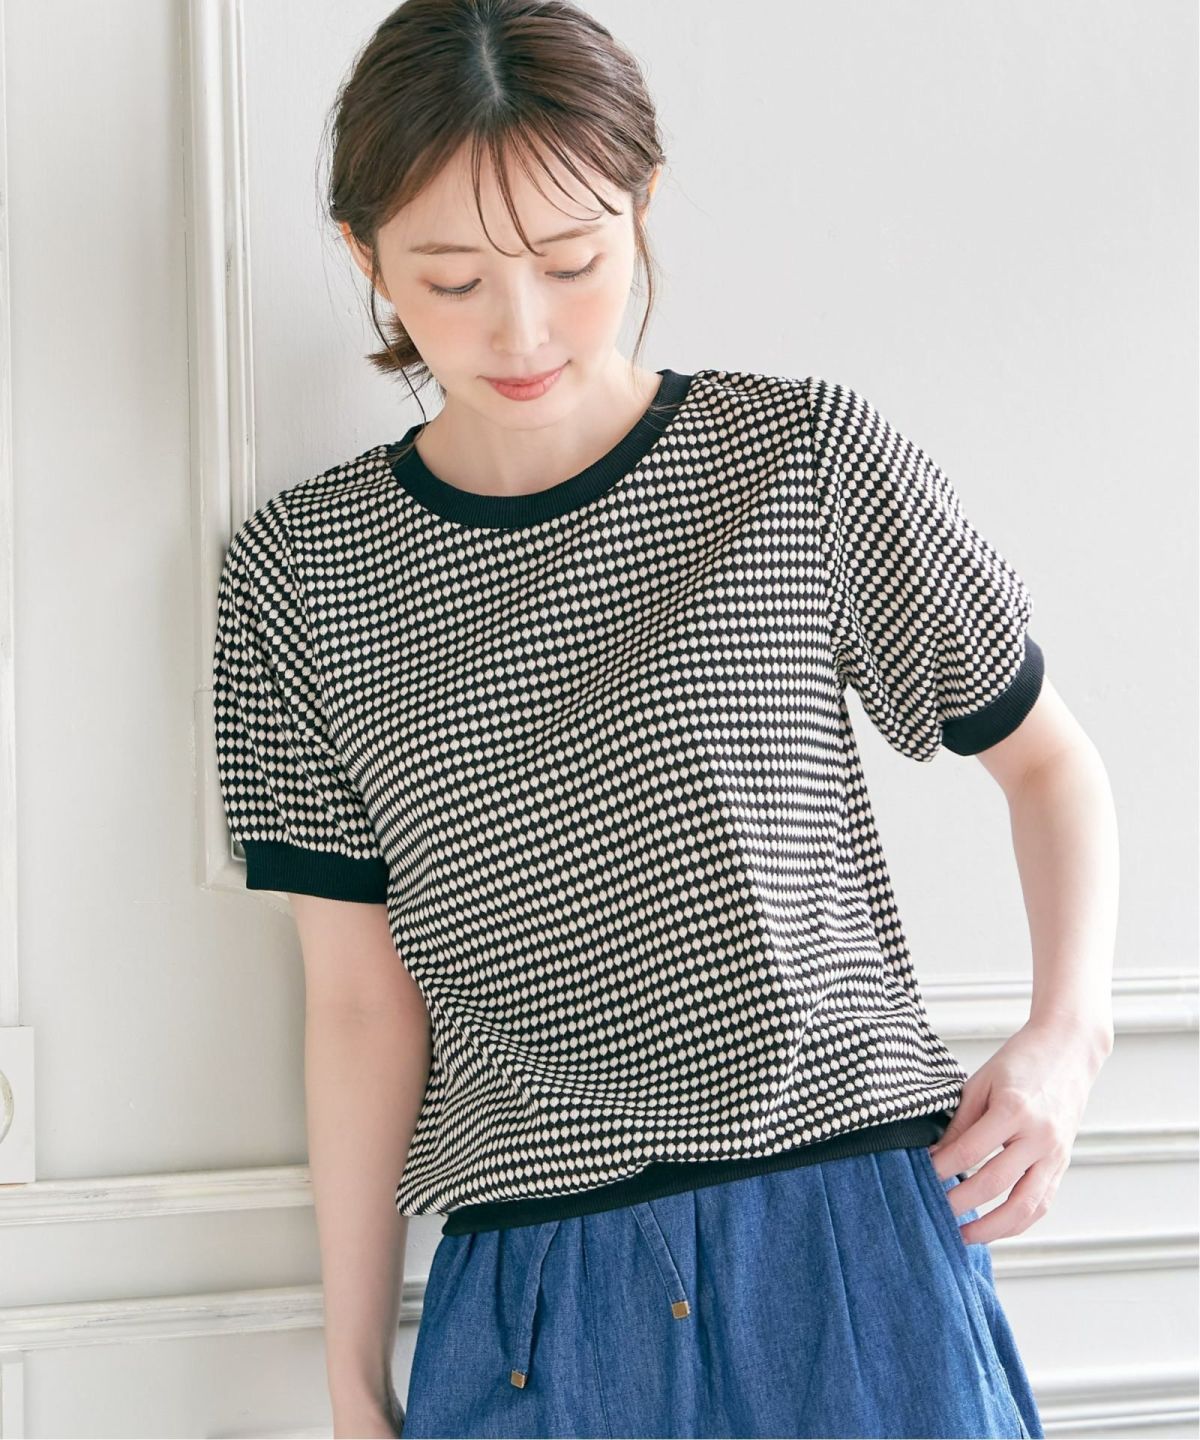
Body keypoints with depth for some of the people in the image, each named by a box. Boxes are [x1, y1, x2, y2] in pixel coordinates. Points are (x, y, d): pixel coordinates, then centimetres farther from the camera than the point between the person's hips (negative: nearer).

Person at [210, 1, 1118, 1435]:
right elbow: (363, 995, 3)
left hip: (858, 1237, -1)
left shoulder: (808, 458, -3)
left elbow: (1048, 758, 9)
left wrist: (1064, 1034, -7)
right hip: (528, 1287, 1)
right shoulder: (302, 568, 1)